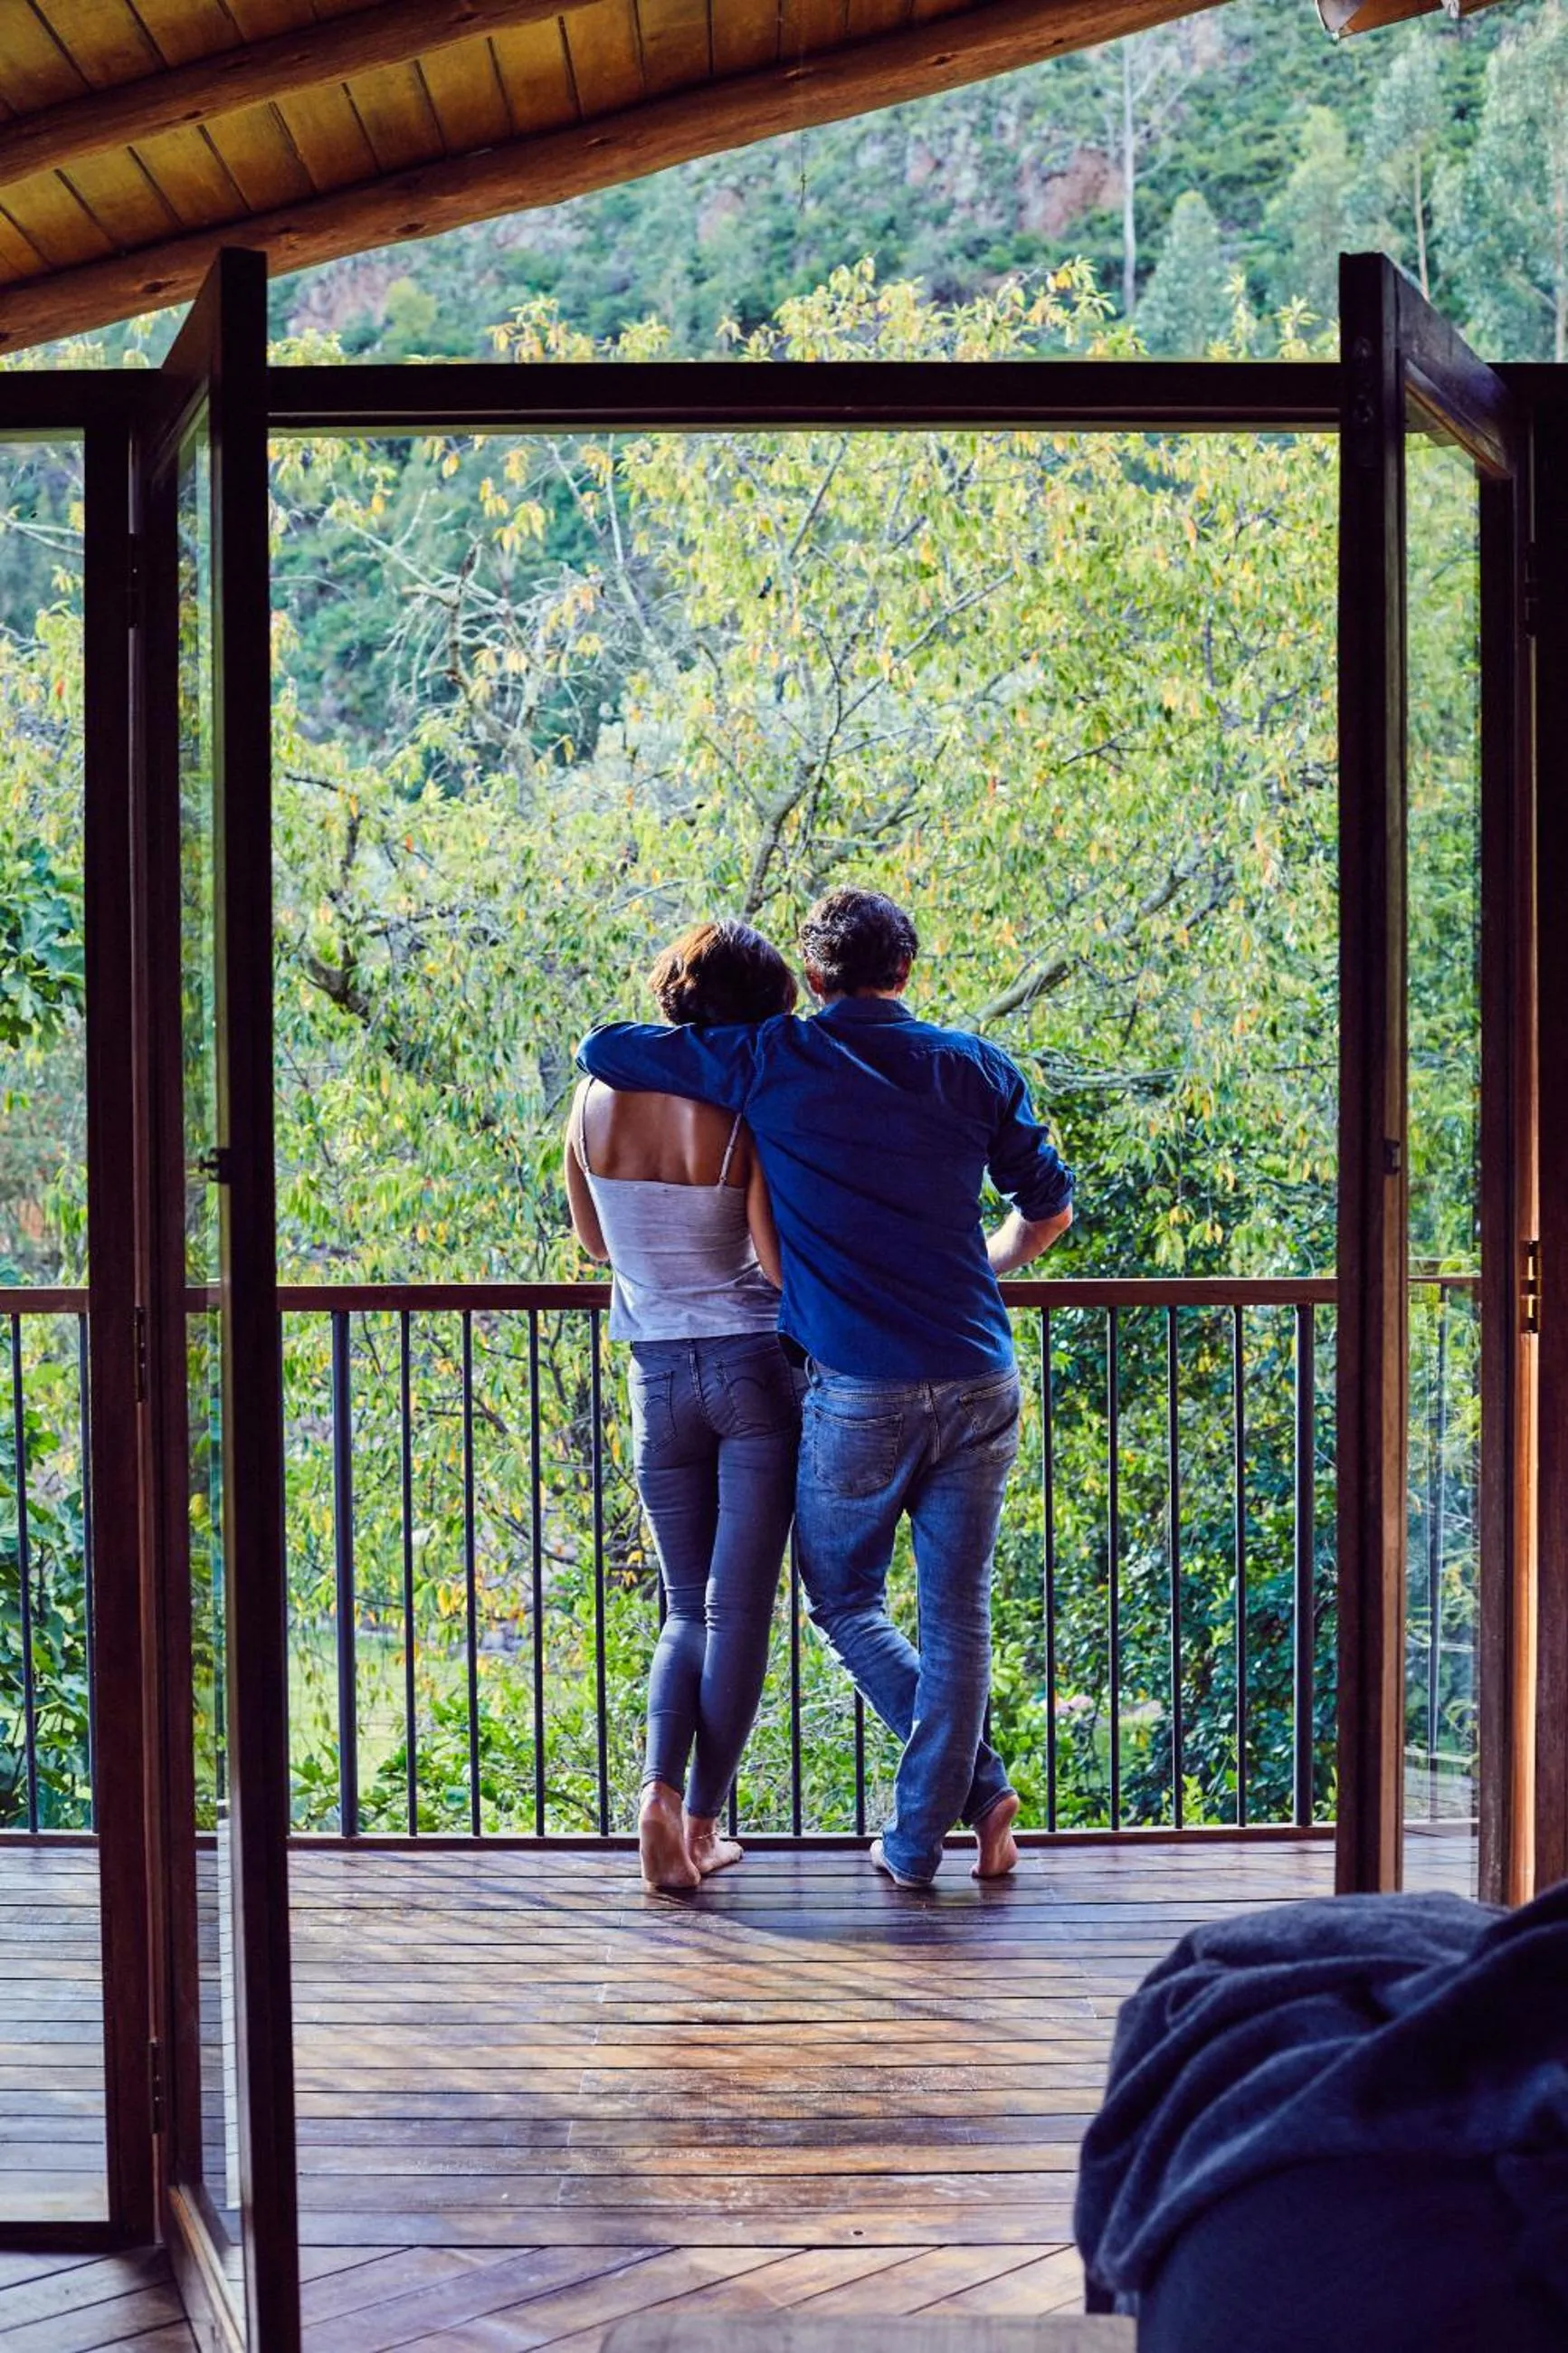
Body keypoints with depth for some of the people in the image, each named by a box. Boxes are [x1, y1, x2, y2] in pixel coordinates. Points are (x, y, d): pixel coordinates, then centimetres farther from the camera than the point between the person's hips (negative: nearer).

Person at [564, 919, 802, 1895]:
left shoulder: (597, 1098, 1)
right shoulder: (746, 1114, -13)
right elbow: (776, 1259, -18)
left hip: (659, 1374, 4)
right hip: (753, 1368, -4)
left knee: (687, 1605, 14)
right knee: (740, 1606, 5)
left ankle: (660, 1787, -8)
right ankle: (704, 1821, 6)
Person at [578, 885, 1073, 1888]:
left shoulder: (771, 1062, -1)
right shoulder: (975, 1068, 7)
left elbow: (602, 1048, 5)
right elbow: (1050, 1209, 14)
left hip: (861, 1391, -3)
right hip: (979, 1382, 3)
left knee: (846, 1598, 16)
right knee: (956, 1615, 10)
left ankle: (979, 1782, 6)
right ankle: (921, 1835, 14)